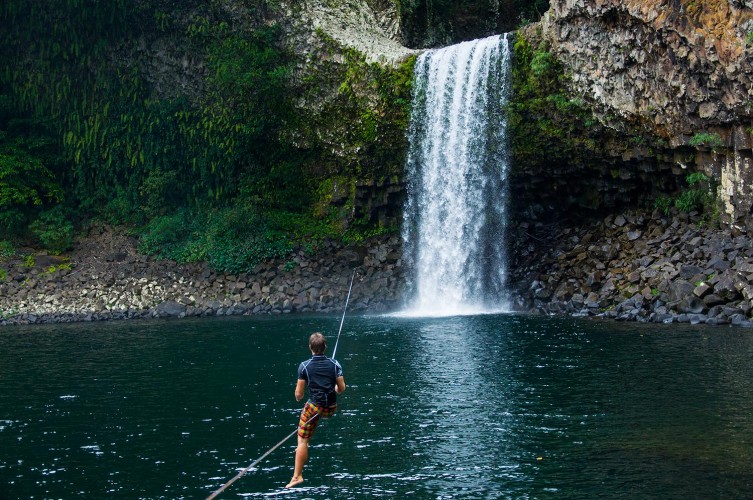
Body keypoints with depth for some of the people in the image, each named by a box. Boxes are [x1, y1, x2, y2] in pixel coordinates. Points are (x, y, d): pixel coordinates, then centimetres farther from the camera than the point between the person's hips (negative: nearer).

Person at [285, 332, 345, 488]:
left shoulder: (304, 366, -10)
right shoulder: (334, 364, -4)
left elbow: (299, 395, -8)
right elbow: (342, 388, -3)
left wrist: (298, 397, 16)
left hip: (314, 407, -4)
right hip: (332, 409, 5)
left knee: (302, 441, 2)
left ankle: (297, 476, -2)